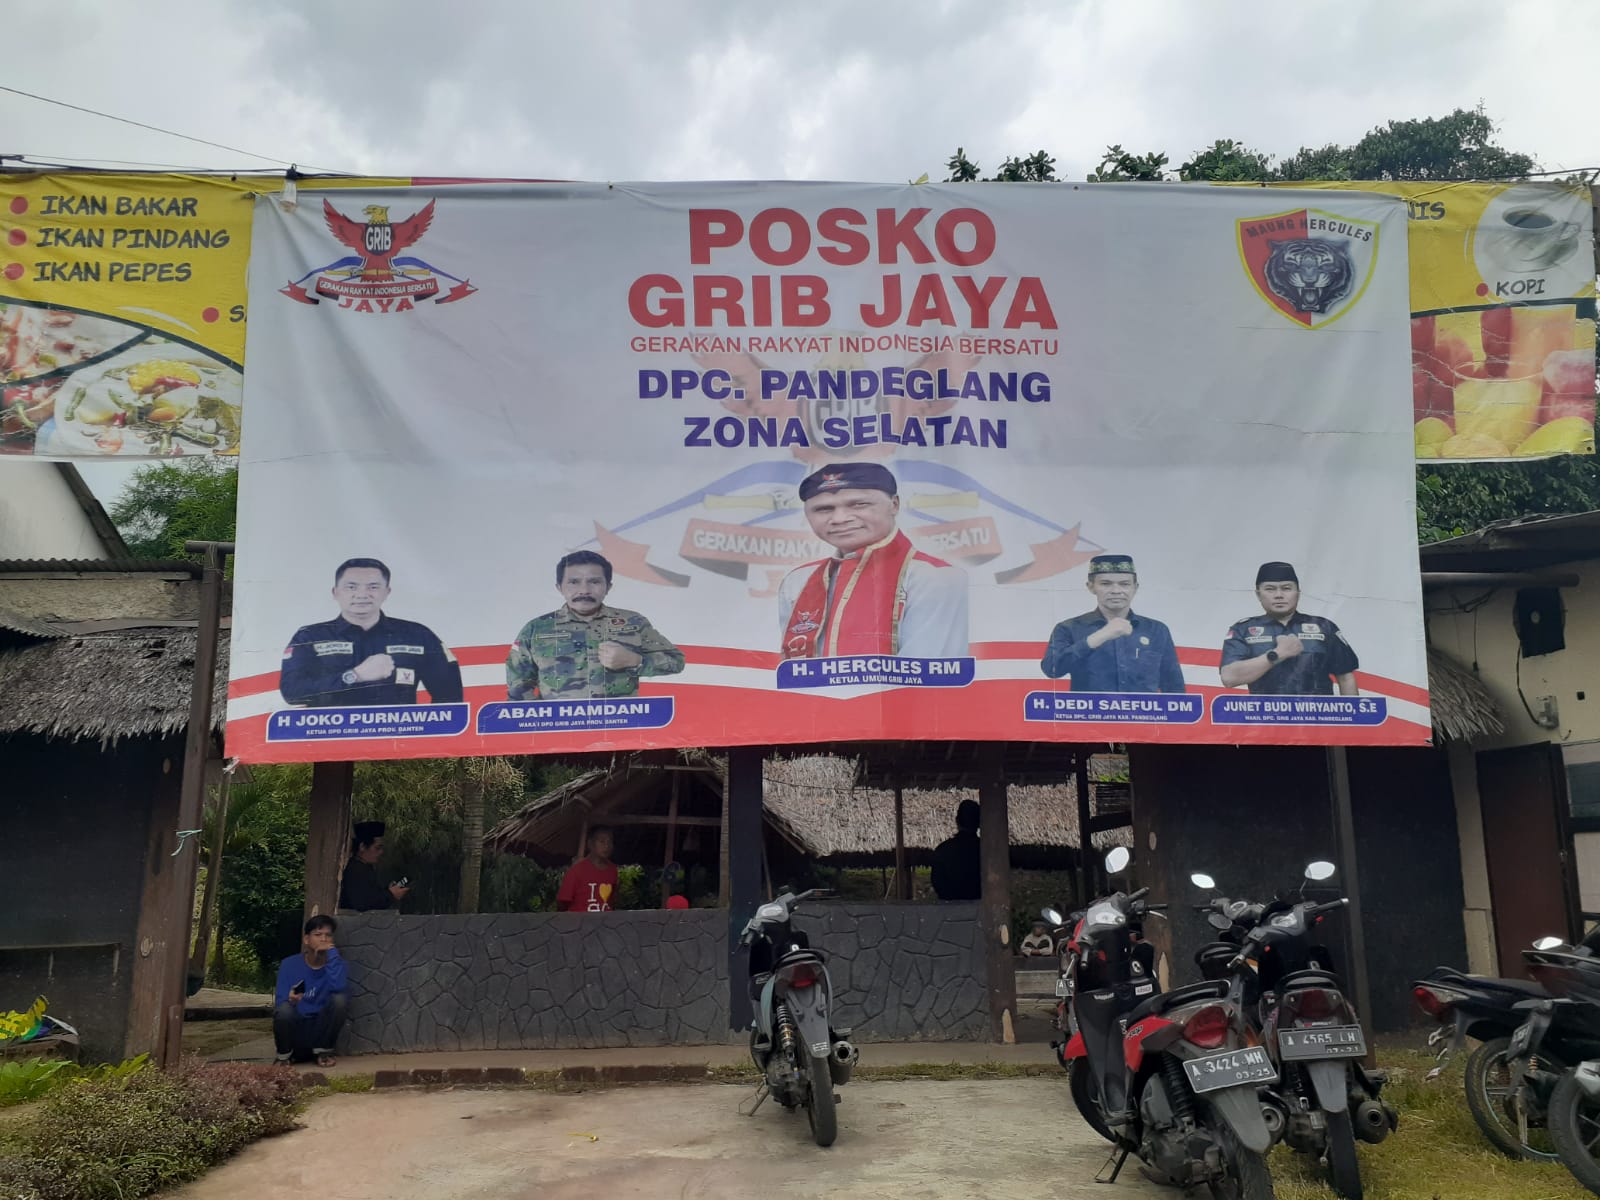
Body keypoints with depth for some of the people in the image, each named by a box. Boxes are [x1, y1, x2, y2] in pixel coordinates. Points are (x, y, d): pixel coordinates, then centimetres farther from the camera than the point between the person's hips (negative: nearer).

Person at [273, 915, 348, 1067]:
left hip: (321, 1030, 0)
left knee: (338, 999, -26)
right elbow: (280, 1002, -9)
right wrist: (290, 1000, -32)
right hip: (295, 1030, 0)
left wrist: (332, 953, -19)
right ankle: (284, 1055, -2)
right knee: (284, 1009, -32)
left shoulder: (336, 964, -1)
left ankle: (323, 1051, -5)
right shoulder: (289, 964, -2)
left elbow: (339, 987, -23)